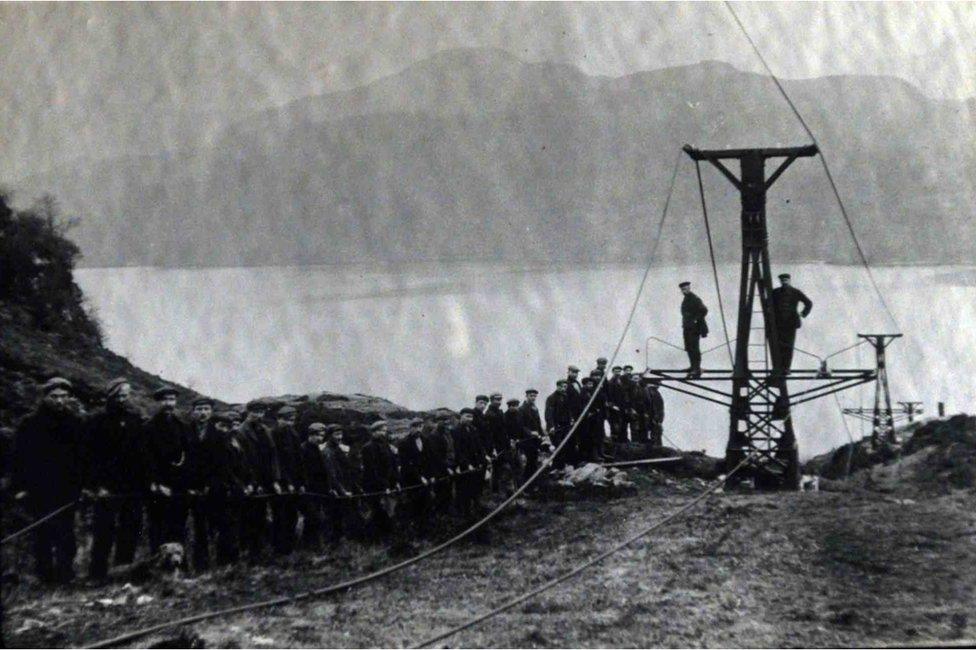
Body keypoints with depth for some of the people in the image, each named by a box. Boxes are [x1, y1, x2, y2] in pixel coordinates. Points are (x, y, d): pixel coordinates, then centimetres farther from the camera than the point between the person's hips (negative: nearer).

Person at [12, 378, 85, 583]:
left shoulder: (76, 424, 6)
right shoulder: (30, 424, 2)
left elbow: (84, 457, 8)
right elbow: (18, 457, 1)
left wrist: (83, 485, 2)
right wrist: (19, 487, -4)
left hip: (67, 490, 1)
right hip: (38, 491, -1)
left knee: (65, 533, -2)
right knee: (42, 534, 2)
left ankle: (65, 573, 5)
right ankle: (44, 574, 10)